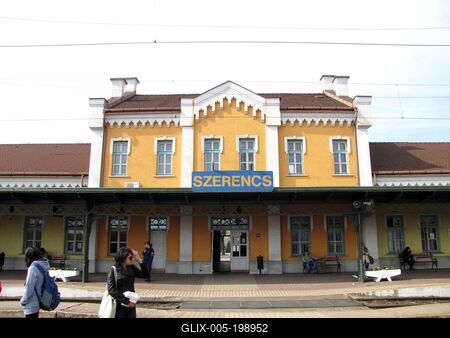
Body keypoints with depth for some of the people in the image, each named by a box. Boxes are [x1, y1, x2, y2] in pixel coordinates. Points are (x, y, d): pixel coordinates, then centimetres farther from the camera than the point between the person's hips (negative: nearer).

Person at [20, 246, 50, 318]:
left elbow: (29, 288, -20)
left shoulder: (33, 268, -20)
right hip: (37, 302, 8)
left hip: (31, 305, -8)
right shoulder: (43, 267, 3)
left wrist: (23, 301, -5)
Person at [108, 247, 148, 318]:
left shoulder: (131, 268, 6)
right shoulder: (114, 270, -9)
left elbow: (145, 275, -1)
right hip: (119, 306, -5)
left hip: (131, 306, 5)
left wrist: (139, 260, -10)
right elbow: (112, 290, -15)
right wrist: (126, 301, -17)